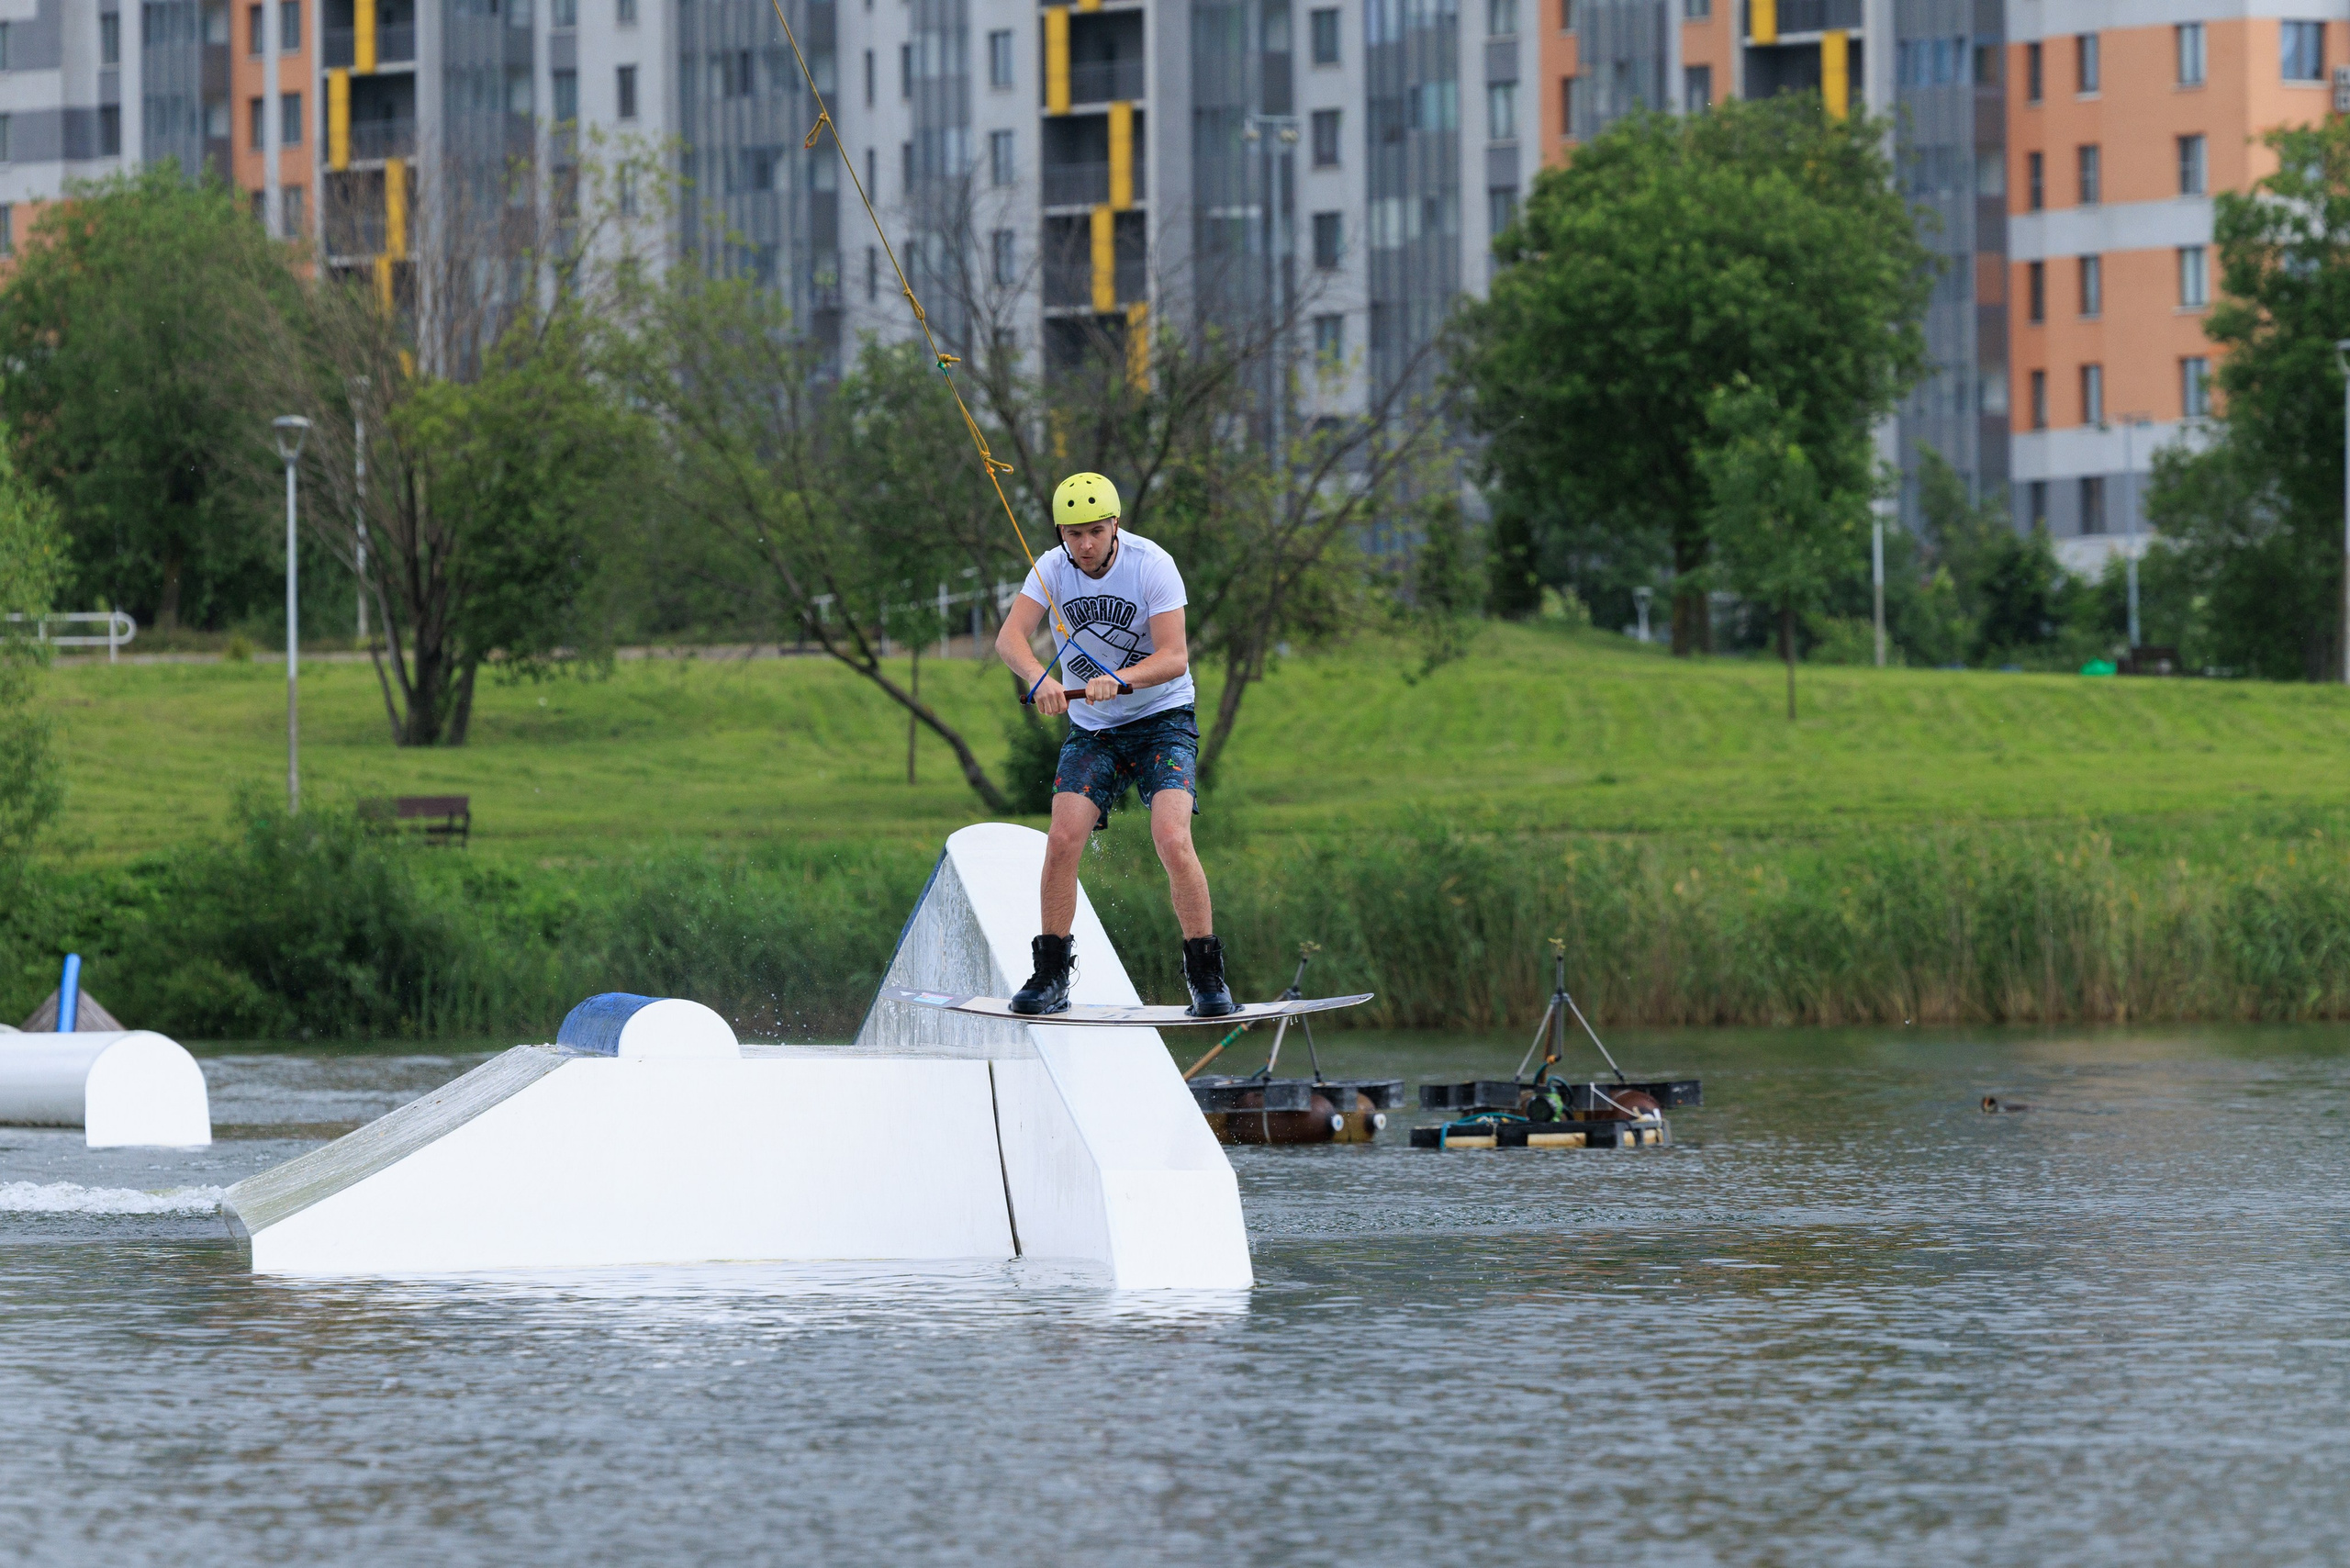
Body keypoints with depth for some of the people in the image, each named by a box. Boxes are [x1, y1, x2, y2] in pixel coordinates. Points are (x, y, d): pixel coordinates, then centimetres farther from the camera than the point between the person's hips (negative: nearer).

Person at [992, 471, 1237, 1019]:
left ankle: (1207, 979, -10)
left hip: (1163, 720, -3)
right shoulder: (1052, 569, -7)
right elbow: (1009, 637, -20)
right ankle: (1051, 976, -2)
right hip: (1091, 728, 3)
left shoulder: (1152, 565, -16)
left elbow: (1175, 658, -21)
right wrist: (1039, 677, -41)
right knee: (1063, 839, -15)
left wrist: (1119, 679, -39)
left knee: (1172, 840, -21)